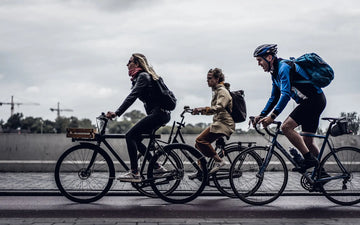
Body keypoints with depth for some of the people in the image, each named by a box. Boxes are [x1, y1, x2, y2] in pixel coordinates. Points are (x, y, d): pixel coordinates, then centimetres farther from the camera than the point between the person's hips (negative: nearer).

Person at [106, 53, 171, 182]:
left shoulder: (143, 76, -10)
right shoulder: (140, 76, 21)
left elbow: (132, 97, -22)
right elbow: (133, 96, 23)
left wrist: (117, 113, -27)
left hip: (158, 114, -10)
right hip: (161, 114, 10)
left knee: (130, 136, -14)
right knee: (135, 139, 11)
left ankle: (135, 174, -16)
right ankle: (157, 167, 14)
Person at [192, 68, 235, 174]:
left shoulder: (222, 91, -9)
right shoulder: (216, 91, 22)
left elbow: (219, 107, -25)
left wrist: (203, 109, -35)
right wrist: (200, 111, 12)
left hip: (224, 124, -10)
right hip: (219, 122, 10)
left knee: (201, 140, -22)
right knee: (199, 143, 3)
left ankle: (219, 161, -16)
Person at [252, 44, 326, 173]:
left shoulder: (284, 67, -16)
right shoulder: (275, 73, 14)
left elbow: (286, 94, -27)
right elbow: (274, 98, 21)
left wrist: (273, 116, -31)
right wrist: (262, 115, 13)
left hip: (314, 100, -10)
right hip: (314, 101, 10)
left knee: (286, 127, -19)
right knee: (307, 141, 12)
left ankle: (309, 159, -15)